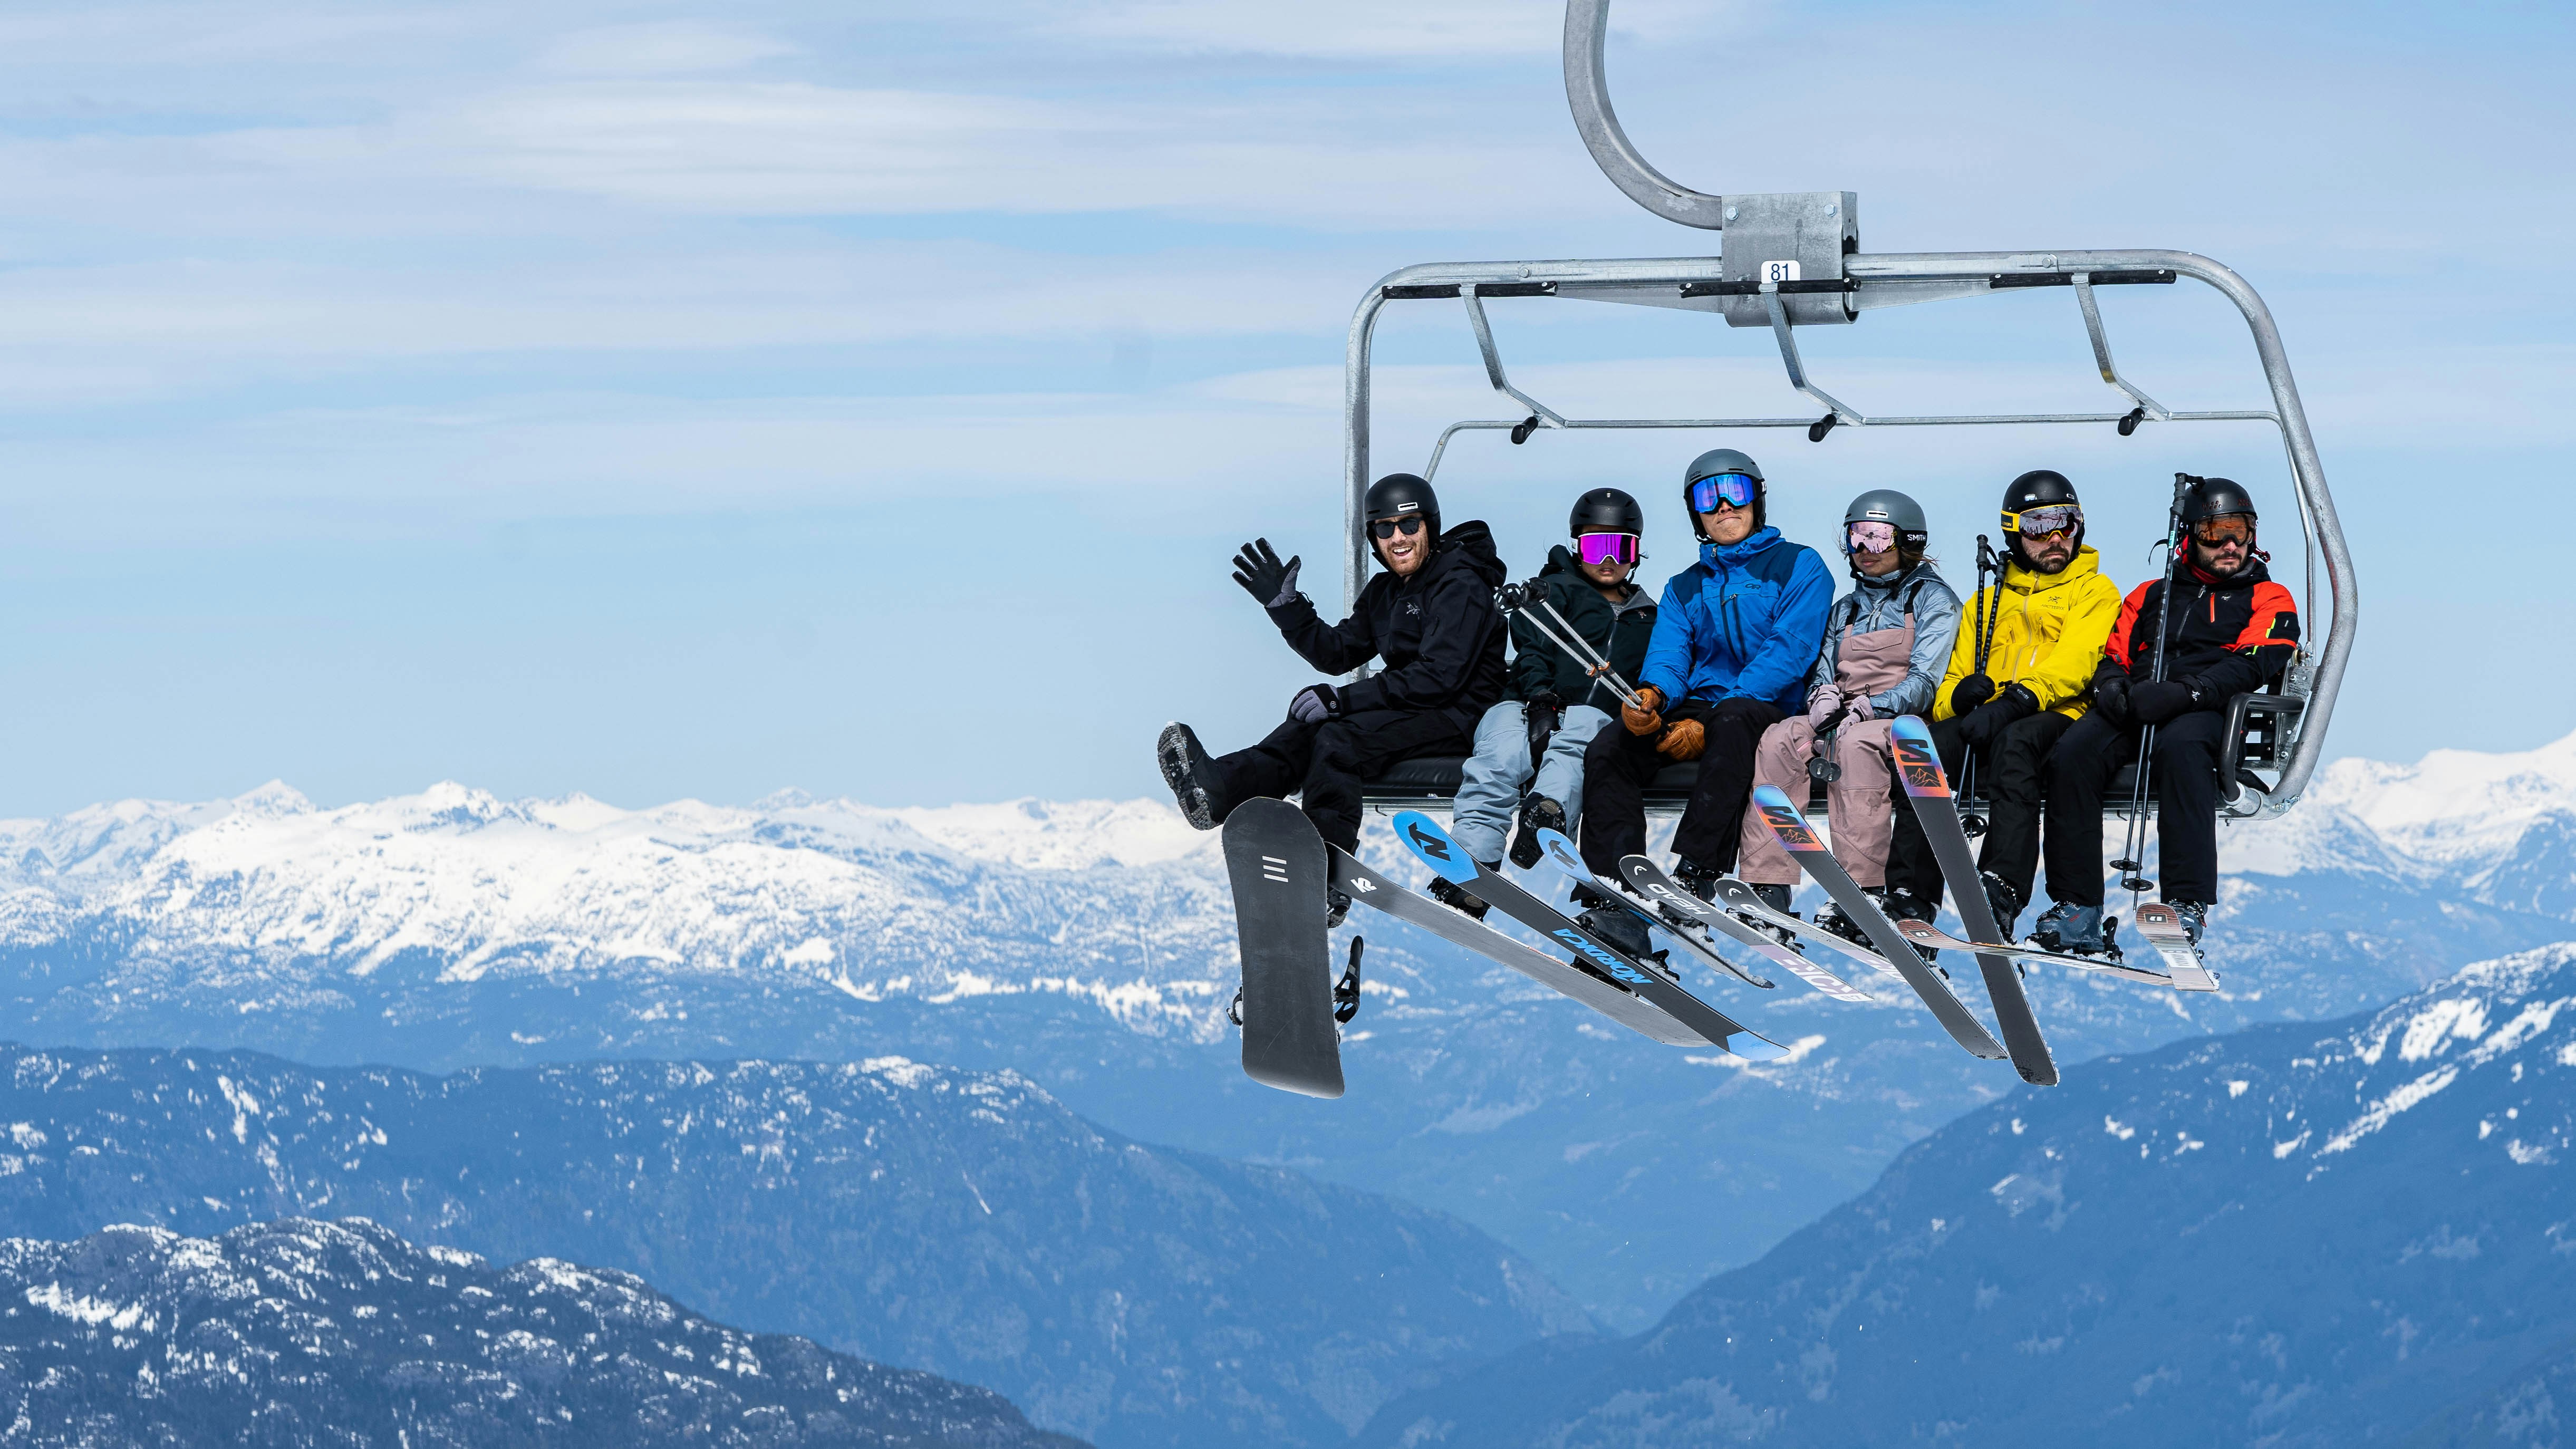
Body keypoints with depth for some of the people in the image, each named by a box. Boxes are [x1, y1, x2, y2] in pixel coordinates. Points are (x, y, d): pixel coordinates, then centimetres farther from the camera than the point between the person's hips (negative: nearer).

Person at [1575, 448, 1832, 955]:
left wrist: (1707, 724, -18)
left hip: (1771, 711, -5)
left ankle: (1692, 878, -47)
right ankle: (1620, 905, -34)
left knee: (1731, 718, -40)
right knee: (1605, 751, -22)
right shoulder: (1685, 588, 24)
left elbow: (1788, 653, -8)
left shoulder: (1798, 566, 7)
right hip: (1699, 709, 5)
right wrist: (1651, 693, -22)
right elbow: (1669, 654, 6)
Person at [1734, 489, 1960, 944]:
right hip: (1843, 720, 5)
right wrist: (1824, 697, -7)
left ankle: (1863, 894, -48)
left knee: (1856, 743, -40)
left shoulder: (1932, 599, 6)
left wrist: (1870, 708, -21)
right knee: (1778, 740, -26)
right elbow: (1823, 671, 18)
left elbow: (1925, 681, -7)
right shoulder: (1845, 611, 26)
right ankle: (1766, 886, -35)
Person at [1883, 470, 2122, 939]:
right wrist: (1958, 695, -4)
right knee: (1928, 747, -31)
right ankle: (1911, 896, -38)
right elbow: (1955, 677, 24)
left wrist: (2019, 699, -22)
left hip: (2056, 720, -4)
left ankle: (2000, 893, -55)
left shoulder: (2095, 592, 15)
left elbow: (2075, 662, -3)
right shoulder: (1989, 600, 30)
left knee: (2013, 742, -40)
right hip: (1983, 721, 4)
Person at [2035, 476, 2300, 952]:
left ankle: (2187, 905, -46)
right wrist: (2111, 682, -4)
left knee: (2181, 747, -41)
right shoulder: (2152, 595, 29)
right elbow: (2115, 654, 23)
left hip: (2209, 713, -4)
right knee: (2073, 754, -29)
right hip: (2133, 712, 4)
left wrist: (2179, 693, -19)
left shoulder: (2268, 599, 15)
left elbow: (2252, 665, -3)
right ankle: (2077, 908, -31)